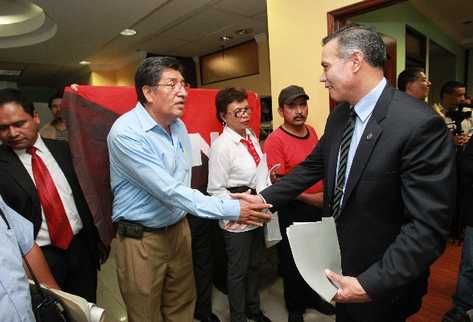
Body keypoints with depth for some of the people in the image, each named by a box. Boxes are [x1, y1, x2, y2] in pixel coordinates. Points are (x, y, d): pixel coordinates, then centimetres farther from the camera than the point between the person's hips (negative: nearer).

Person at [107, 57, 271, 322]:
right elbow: (168, 191, -26)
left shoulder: (179, 126, 4)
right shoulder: (126, 132, -21)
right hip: (141, 239, -5)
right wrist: (230, 210, -27)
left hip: (179, 229, 6)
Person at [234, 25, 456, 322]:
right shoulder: (339, 115, -1)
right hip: (339, 259, 7)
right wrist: (265, 198, 0)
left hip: (381, 283, -6)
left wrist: (370, 284, -26)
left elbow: (428, 227, -25)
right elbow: (314, 166, 6)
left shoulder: (419, 123, -25)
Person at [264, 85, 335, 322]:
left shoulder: (312, 131, 3)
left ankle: (312, 296, 46)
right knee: (292, 260, 13)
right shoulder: (275, 140, -19)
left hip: (317, 206, 7)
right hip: (292, 210, -6)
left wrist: (326, 194, 10)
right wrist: (309, 198, -26)